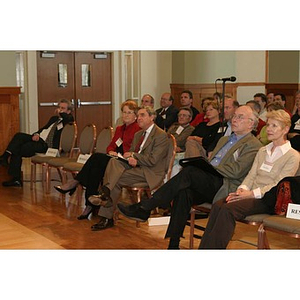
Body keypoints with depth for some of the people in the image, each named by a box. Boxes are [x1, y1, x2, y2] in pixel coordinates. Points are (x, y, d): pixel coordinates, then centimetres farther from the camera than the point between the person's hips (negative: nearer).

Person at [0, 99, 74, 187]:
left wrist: (60, 113, -8)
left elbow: (69, 119, -22)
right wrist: (36, 134, 3)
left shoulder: (68, 120, 3)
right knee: (19, 136, -15)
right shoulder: (54, 118, 28)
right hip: (39, 139, 8)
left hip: (48, 145, -8)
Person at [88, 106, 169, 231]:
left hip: (150, 173, -8)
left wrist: (133, 155, -8)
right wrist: (131, 159, -6)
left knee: (116, 179, -28)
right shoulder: (138, 134, 21)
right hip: (136, 167, 8)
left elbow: (152, 160, -15)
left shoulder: (161, 135, -7)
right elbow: (130, 153, 18)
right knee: (114, 161, -22)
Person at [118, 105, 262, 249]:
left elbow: (236, 171, -10)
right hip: (207, 186, 7)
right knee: (184, 192, -27)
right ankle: (173, 244, -28)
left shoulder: (253, 145, 3)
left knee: (189, 171, -28)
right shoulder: (224, 139, 30)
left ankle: (144, 208, -28)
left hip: (225, 188, -7)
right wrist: (204, 166, 6)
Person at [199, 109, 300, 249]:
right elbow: (251, 175, 15)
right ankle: (203, 248, -29)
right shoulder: (263, 150, 23)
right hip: (251, 194, 6)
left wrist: (252, 193, -18)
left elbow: (278, 186, -10)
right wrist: (242, 189, -7)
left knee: (228, 209, -31)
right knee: (217, 205, -24)